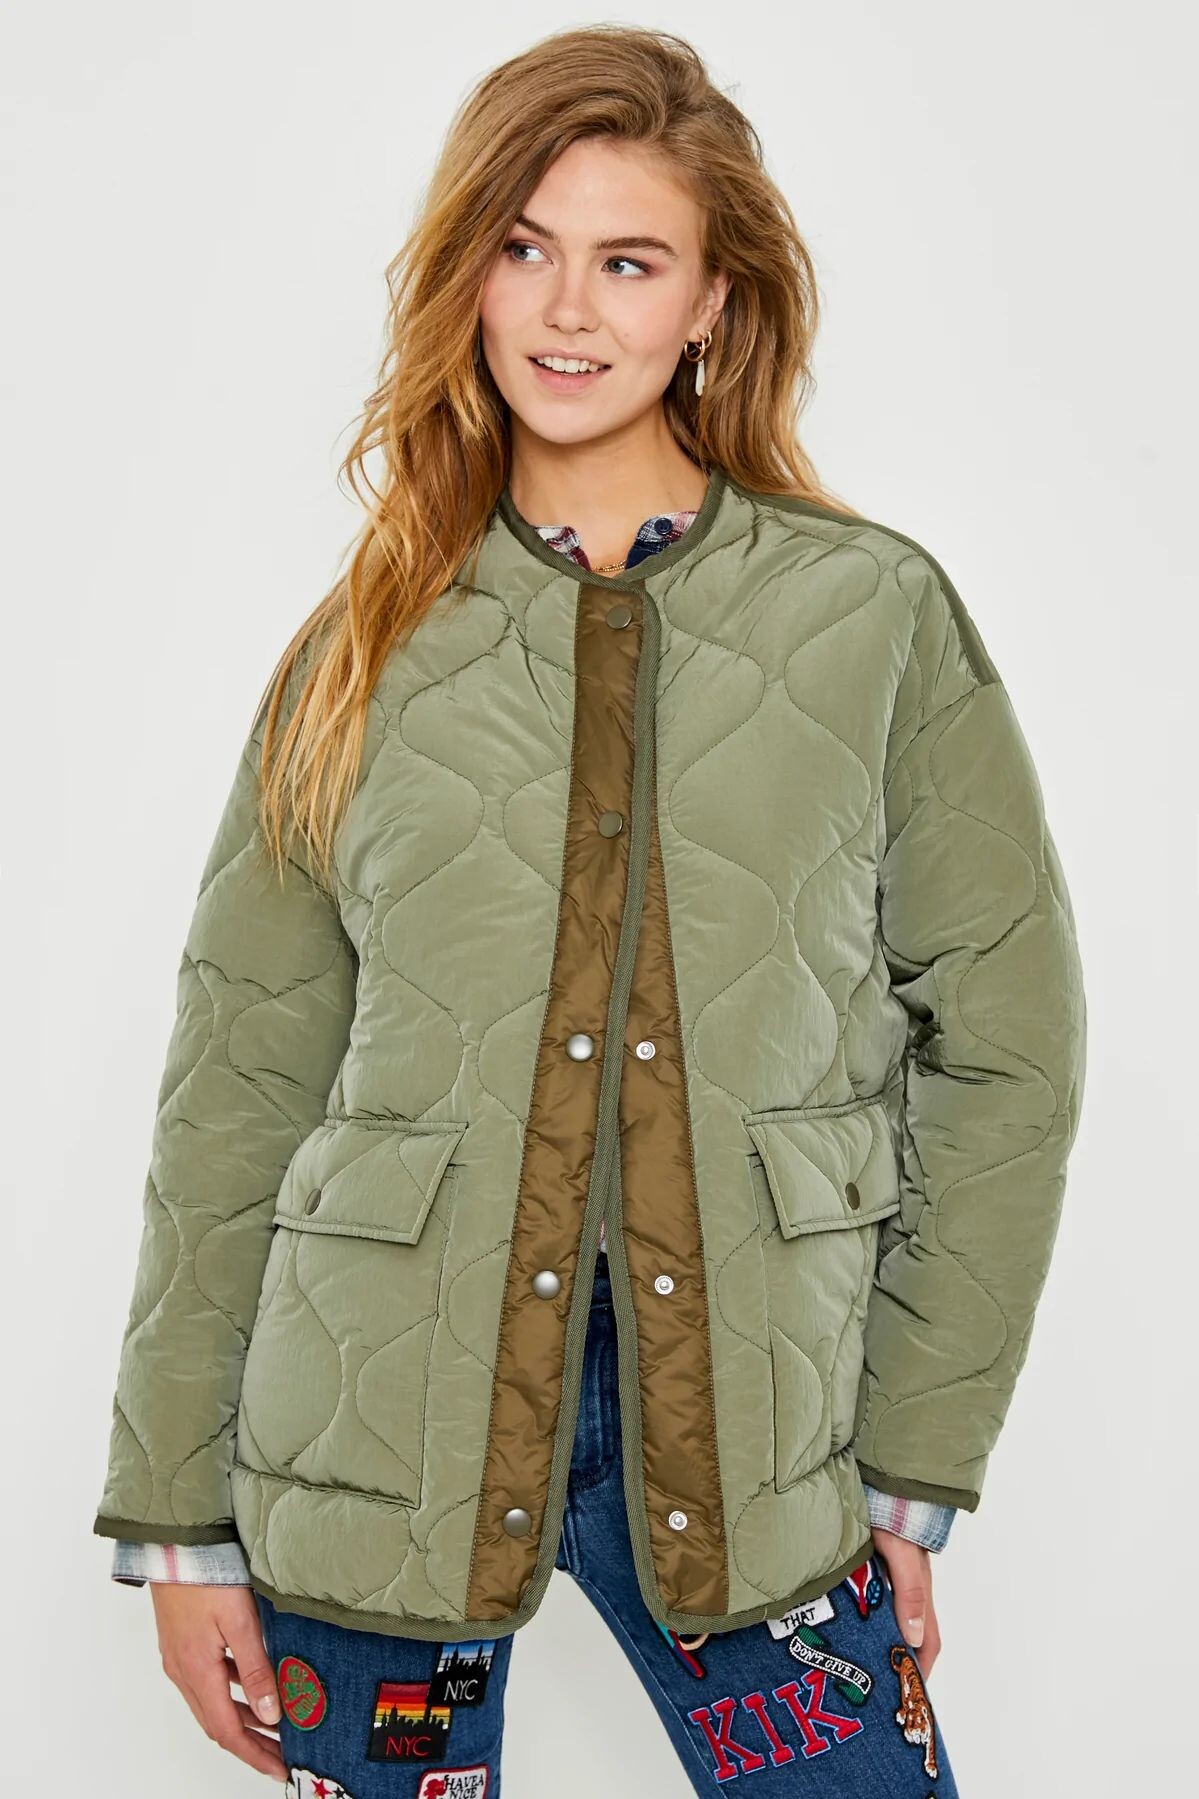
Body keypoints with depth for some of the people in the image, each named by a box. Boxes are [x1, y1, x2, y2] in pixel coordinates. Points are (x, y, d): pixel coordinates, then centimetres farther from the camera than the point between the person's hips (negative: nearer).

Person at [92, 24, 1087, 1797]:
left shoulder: (882, 615, 0)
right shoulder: (370, 646, 4)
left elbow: (1003, 1040, 1)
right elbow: (239, 1085, 4)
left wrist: (915, 1464, -2)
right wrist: (177, 1510, 3)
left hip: (745, 1448, -1)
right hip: (380, 1443, 1)